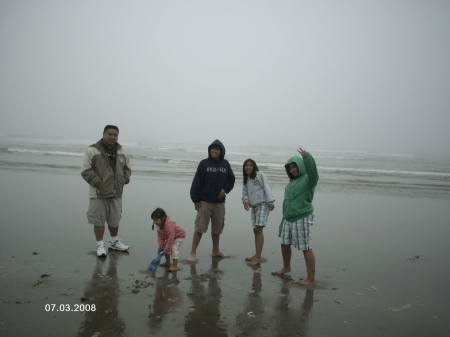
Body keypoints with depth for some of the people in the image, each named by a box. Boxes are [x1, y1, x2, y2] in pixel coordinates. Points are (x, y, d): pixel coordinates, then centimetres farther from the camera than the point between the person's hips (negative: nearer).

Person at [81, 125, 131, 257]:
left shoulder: (122, 152, 7)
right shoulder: (92, 151, -9)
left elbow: (127, 169, 18)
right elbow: (86, 171, -11)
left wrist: (123, 181, 1)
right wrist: (99, 184, -17)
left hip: (116, 193, 5)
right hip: (98, 193, -4)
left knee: (114, 219, 15)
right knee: (99, 220, 2)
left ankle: (114, 242, 33)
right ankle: (100, 245, 17)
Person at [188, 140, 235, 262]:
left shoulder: (225, 164, 6)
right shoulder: (204, 163, -5)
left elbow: (231, 179, 16)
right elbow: (197, 182, -6)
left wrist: (225, 189, -3)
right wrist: (196, 200, -9)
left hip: (219, 202, 4)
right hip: (205, 201, -4)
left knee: (217, 228, 15)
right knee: (199, 228, -6)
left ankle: (216, 250, 32)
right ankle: (193, 253, 3)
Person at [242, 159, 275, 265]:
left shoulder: (260, 175, -4)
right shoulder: (246, 179, 16)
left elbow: (267, 188, -9)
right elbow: (245, 192, 17)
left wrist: (270, 202, -15)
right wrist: (245, 201, -2)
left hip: (263, 204, -7)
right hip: (254, 206, 7)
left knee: (259, 229, -13)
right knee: (255, 230, 8)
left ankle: (258, 257, -12)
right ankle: (256, 255, 16)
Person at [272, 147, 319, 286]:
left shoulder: (308, 179, -9)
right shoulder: (292, 181, 16)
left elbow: (313, 171, -34)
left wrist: (307, 156, -48)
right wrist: (285, 218, 21)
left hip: (302, 219, -9)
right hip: (289, 219, 9)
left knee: (306, 248, -4)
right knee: (284, 243, 18)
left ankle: (311, 278, 6)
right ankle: (286, 267, 41)